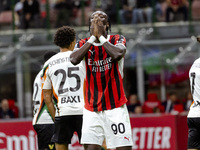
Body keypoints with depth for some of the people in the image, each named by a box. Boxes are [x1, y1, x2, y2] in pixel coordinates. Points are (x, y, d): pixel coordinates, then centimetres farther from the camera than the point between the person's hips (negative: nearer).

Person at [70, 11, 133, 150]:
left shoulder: (118, 40, 2)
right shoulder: (83, 43, 8)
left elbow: (117, 54, -22)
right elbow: (74, 59, -14)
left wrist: (101, 36, -13)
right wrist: (93, 37, -11)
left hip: (115, 106, -2)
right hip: (91, 108, 2)